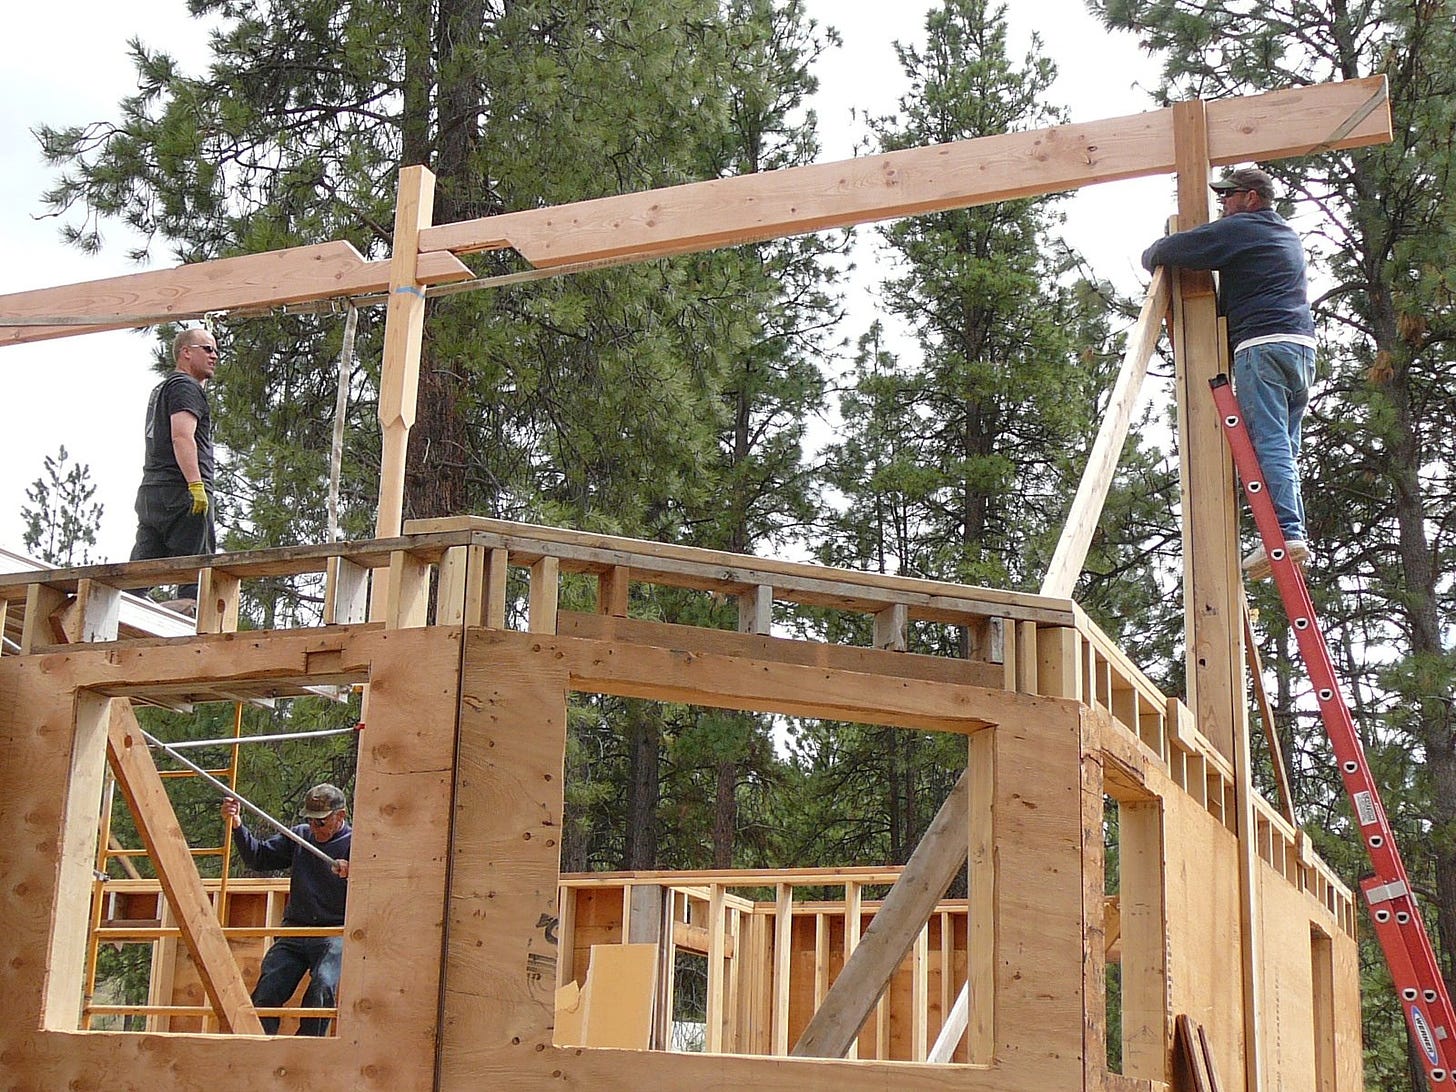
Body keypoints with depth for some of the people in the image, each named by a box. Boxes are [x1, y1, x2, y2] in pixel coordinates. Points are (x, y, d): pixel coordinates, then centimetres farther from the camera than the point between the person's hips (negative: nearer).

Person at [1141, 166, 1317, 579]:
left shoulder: (1238, 228, 1)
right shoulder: (1289, 236, 28)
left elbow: (1174, 249, -5)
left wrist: (1150, 257, 17)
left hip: (1262, 343, -9)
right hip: (1303, 344, 9)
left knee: (1268, 443, -15)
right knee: (1284, 447, 8)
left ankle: (1286, 531, -24)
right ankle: (1296, 532, 1)